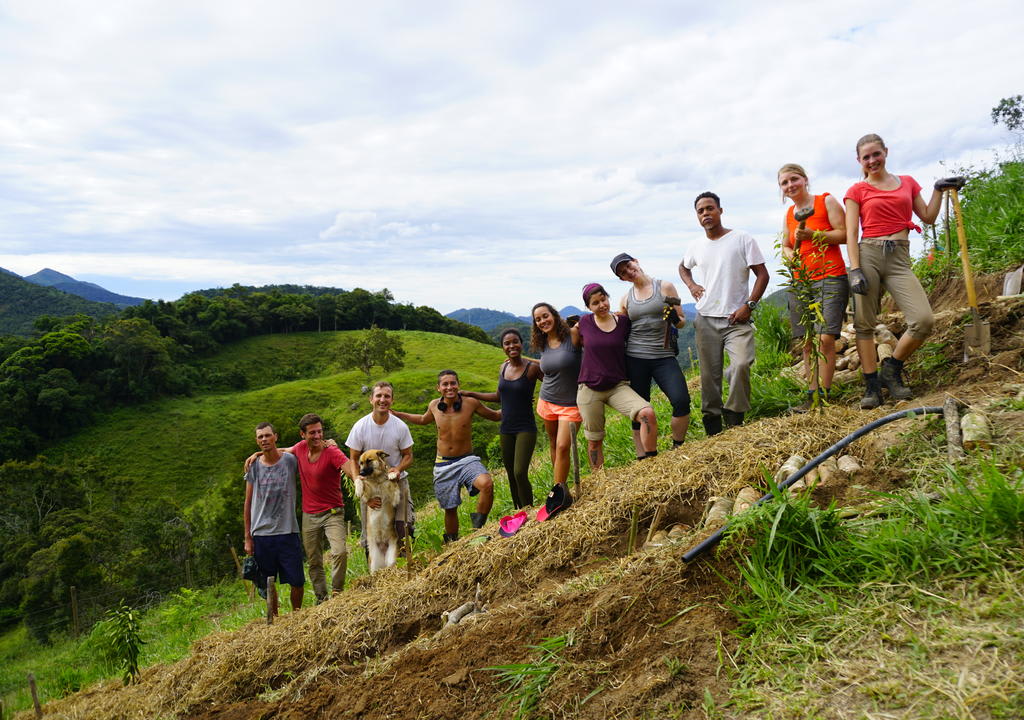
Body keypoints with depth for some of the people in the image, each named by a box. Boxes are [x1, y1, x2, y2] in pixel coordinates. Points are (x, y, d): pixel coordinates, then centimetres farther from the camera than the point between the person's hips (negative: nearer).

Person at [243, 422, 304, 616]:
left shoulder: (290, 460, -1)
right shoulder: (253, 466, 4)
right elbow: (248, 504, 9)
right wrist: (247, 538, 6)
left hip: (287, 531, -1)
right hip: (261, 534, 1)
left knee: (297, 582, 1)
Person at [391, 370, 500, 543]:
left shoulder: (471, 403, -9)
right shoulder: (434, 406, -1)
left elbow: (495, 416, 6)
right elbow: (424, 420, 23)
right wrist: (397, 414, 22)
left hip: (466, 460, -2)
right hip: (443, 465, 3)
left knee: (487, 484, -32)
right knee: (450, 508, 12)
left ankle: (478, 528, -14)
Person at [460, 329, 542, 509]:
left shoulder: (532, 368, -11)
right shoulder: (503, 368, 7)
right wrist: (470, 394, 19)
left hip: (526, 428, -6)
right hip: (506, 429, 6)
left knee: (520, 474, -17)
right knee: (511, 476, 11)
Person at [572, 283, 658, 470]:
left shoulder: (623, 321, -2)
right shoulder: (584, 323, -2)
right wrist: (573, 329, 3)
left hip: (618, 386, 0)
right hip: (589, 390, 0)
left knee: (648, 414, -25)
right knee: (594, 440, 9)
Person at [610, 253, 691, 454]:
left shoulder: (665, 287, 6)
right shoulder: (625, 299, 12)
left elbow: (682, 321, 8)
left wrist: (675, 319, -12)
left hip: (664, 356, -2)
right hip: (635, 359, 2)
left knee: (681, 400, -21)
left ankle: (677, 449, -1)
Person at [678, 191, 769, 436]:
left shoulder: (742, 239, -2)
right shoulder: (697, 246, 10)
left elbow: (762, 274, -2)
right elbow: (683, 267, 32)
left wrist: (749, 306, -12)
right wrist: (691, 285, 11)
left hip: (737, 319, -4)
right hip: (706, 319, 4)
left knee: (741, 365, -25)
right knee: (709, 375, 5)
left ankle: (734, 418, -7)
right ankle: (713, 428, 15)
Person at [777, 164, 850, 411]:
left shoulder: (826, 201, 1)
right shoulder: (789, 214, 16)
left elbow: (844, 234, -6)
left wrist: (812, 234, -16)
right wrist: (787, 254, -2)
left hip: (830, 279, -5)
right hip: (800, 282, 5)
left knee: (825, 338, -14)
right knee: (807, 342, 2)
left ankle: (823, 395, -10)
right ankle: (811, 394, 6)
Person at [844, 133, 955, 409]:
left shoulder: (908, 182, 19)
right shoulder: (857, 191, 9)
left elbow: (928, 217, 24)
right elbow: (851, 233, 0)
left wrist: (938, 190, 12)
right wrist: (855, 269, -10)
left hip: (899, 259, 2)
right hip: (868, 255, -2)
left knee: (924, 320, -15)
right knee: (865, 324, -5)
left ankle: (891, 371, 5)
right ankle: (872, 386, 4)